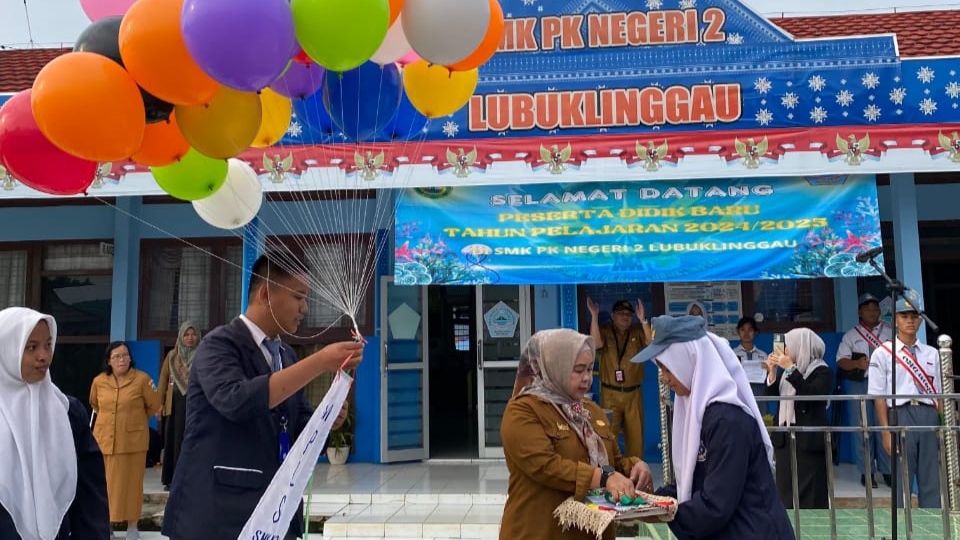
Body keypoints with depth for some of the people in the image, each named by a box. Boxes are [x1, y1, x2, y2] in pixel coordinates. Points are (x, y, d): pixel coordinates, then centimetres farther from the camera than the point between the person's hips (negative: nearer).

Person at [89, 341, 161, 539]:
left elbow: (154, 405, 0)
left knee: (130, 483, 5)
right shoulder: (99, 381, 1)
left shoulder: (142, 379, -10)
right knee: (105, 483, 9)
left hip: (132, 440, -3)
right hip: (104, 439, 3)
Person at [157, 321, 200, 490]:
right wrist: (160, 403, 2)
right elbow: (164, 379, 9)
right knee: (173, 441, 5)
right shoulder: (172, 356, 10)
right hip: (175, 405, 2)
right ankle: (171, 480, 13)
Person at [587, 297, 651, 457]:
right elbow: (596, 344, -19)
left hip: (633, 393, 2)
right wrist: (594, 316, -21)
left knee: (635, 435, 7)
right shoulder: (604, 331, 1)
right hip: (610, 393, -2)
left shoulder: (638, 332, 4)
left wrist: (643, 320, -22)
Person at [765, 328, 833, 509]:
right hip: (785, 436, 6)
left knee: (810, 494, -1)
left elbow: (812, 394, -22)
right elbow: (772, 395, 10)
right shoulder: (786, 369, 10)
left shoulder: (822, 371, -6)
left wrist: (790, 369, -21)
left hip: (809, 439, -6)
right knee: (785, 490, 9)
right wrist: (772, 371, -4)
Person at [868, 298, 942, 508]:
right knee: (901, 480, 2)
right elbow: (879, 396, -2)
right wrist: (886, 432, -7)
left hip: (929, 414, 4)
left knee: (931, 480, 9)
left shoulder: (932, 354, 13)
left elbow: (939, 395, 13)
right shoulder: (883, 353, 1)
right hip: (900, 414, -4)